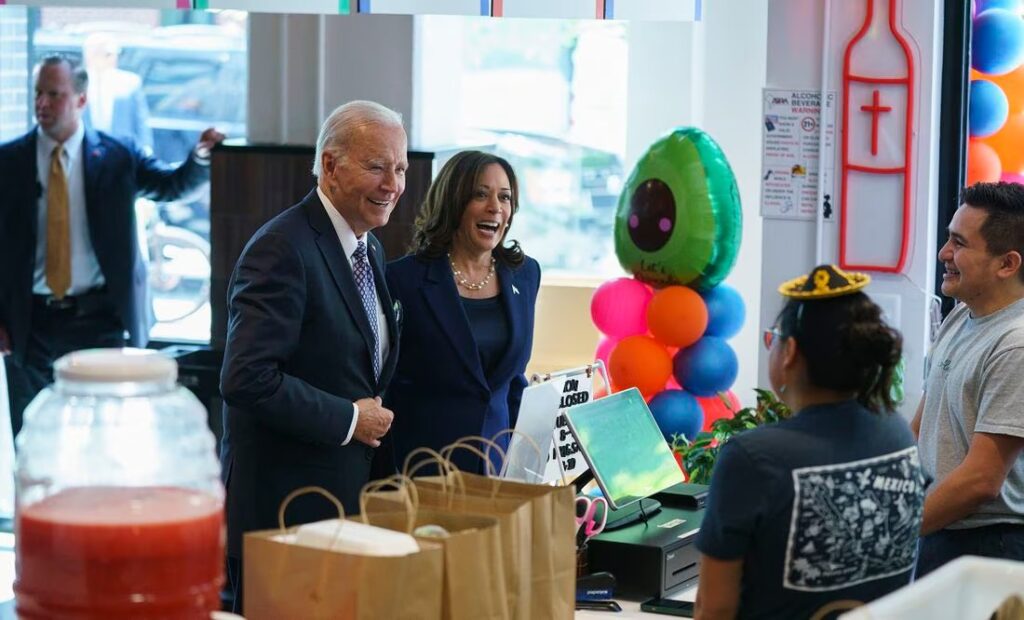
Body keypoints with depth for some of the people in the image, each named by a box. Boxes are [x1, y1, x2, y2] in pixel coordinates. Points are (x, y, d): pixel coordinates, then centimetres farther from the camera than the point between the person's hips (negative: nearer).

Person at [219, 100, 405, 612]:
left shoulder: (370, 251, 13)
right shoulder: (282, 250, -17)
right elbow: (246, 378, -25)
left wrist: (373, 418, 4)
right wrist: (348, 420, -18)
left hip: (351, 495, 9)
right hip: (282, 507, -8)